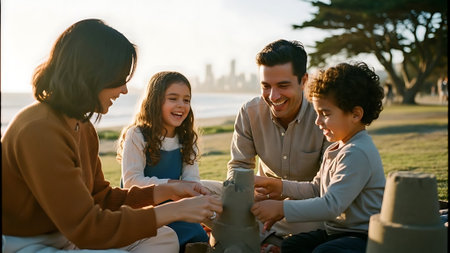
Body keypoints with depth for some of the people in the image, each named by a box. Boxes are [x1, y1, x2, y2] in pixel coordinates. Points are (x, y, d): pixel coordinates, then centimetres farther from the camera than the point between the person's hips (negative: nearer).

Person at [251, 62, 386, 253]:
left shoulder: (358, 153, -23)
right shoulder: (335, 149, 11)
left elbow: (332, 205, -28)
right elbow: (316, 189, 18)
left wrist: (281, 208, -26)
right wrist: (279, 186, 7)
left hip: (363, 236, -9)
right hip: (336, 230, 9)